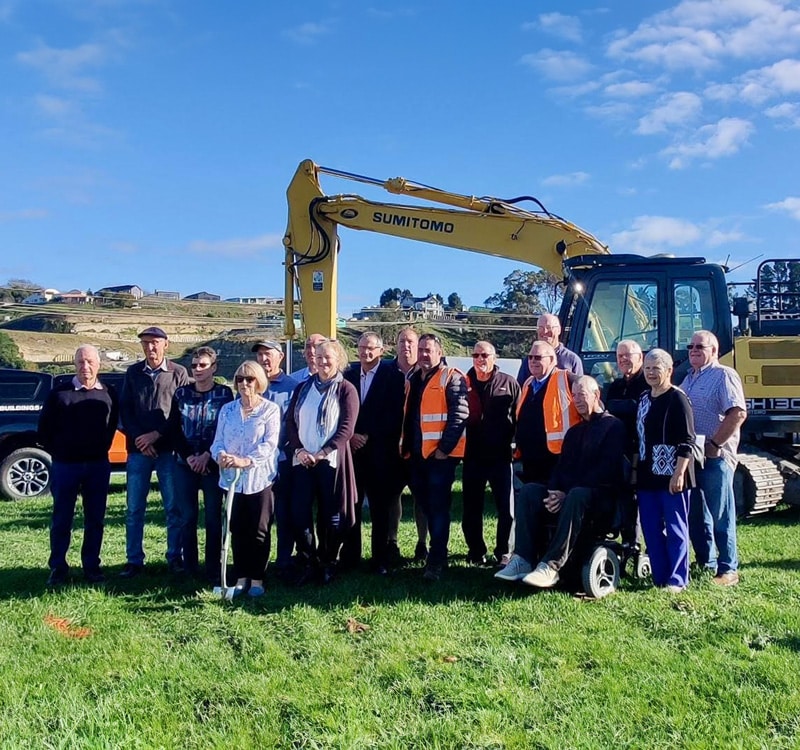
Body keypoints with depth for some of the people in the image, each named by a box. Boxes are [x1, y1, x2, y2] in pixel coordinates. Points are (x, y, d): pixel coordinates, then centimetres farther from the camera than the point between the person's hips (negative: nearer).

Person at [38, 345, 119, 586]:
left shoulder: (108, 395, 4)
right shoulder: (59, 393, -3)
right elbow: (44, 429, 3)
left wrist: (101, 450, 9)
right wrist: (58, 453, 3)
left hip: (98, 466, 2)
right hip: (65, 466, -2)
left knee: (95, 519, 6)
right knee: (61, 519, 4)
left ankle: (91, 566, 16)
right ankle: (58, 568, 14)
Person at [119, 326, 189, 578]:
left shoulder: (178, 373, 2)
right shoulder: (133, 373, 10)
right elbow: (125, 410, 7)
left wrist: (156, 434, -10)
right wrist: (139, 439, -6)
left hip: (169, 449, -2)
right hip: (138, 450, 2)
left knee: (174, 507, 2)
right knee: (134, 509, 4)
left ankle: (175, 557, 13)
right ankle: (134, 560, 11)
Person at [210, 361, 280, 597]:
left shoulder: (270, 410, -1)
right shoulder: (227, 410, 11)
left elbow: (270, 444, -11)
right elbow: (218, 441, 6)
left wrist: (246, 460, -25)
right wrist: (220, 455, -18)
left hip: (259, 478, -4)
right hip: (232, 478, 4)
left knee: (259, 531, 0)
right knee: (237, 530, 7)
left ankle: (257, 578, 10)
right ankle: (241, 578, 17)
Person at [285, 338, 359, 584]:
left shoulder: (346, 390, 0)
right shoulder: (303, 388, 13)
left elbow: (346, 428, -8)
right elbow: (290, 421, 8)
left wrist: (321, 454, -15)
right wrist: (298, 450, -8)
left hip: (330, 461, -3)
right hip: (302, 460, 3)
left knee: (331, 515, 3)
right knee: (299, 513, -1)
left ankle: (328, 563, 19)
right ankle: (309, 562, 13)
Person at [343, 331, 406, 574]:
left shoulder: (393, 376, -2)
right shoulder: (348, 375, 10)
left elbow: (395, 414, -8)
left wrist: (368, 436, -10)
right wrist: (351, 435, -5)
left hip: (380, 451, -3)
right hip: (352, 448, 3)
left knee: (380, 506, 3)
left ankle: (381, 558, 10)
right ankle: (350, 555, 14)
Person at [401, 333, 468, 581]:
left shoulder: (451, 378, -7)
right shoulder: (413, 380, 16)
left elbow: (459, 415, -15)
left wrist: (444, 448, -18)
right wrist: (407, 447, 14)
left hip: (440, 454, -8)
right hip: (417, 455, 8)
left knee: (438, 507, -5)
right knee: (426, 505, 15)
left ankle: (436, 560, -2)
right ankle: (438, 552, 29)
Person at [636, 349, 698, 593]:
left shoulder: (677, 399, -9)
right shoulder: (644, 399, 14)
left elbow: (687, 442, -13)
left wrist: (679, 474, -18)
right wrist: (637, 470, 17)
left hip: (671, 475, -8)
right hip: (647, 476, 8)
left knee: (675, 528, 0)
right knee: (651, 529, 9)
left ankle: (677, 580, 6)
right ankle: (659, 578, 17)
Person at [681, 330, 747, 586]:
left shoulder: (724, 375, -6)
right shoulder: (689, 378, 18)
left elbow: (738, 414, -18)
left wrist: (714, 444, -18)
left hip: (715, 457, -8)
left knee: (720, 517, -2)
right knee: (695, 515, 12)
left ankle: (728, 570, 7)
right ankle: (705, 564, 23)